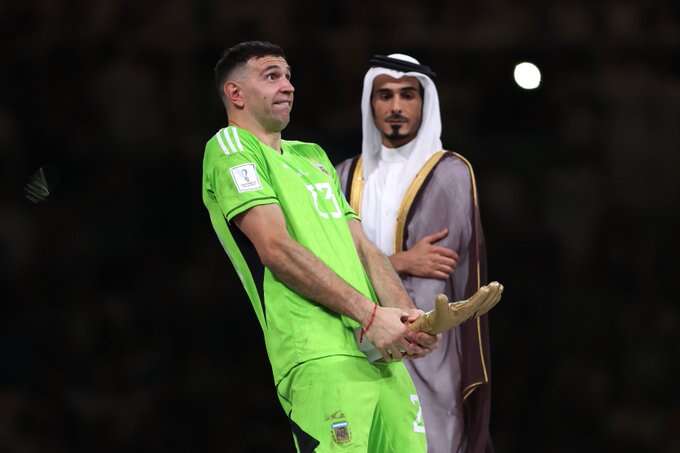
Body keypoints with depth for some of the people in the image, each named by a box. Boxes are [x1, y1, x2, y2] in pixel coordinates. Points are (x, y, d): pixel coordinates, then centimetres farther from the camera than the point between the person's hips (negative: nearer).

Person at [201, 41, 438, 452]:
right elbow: (277, 249, -9)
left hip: (383, 354, 8)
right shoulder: (230, 146, 3)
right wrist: (368, 314, -12)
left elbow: (363, 247, 20)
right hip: (322, 357, -8)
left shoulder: (313, 156, 28)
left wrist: (406, 317, 0)